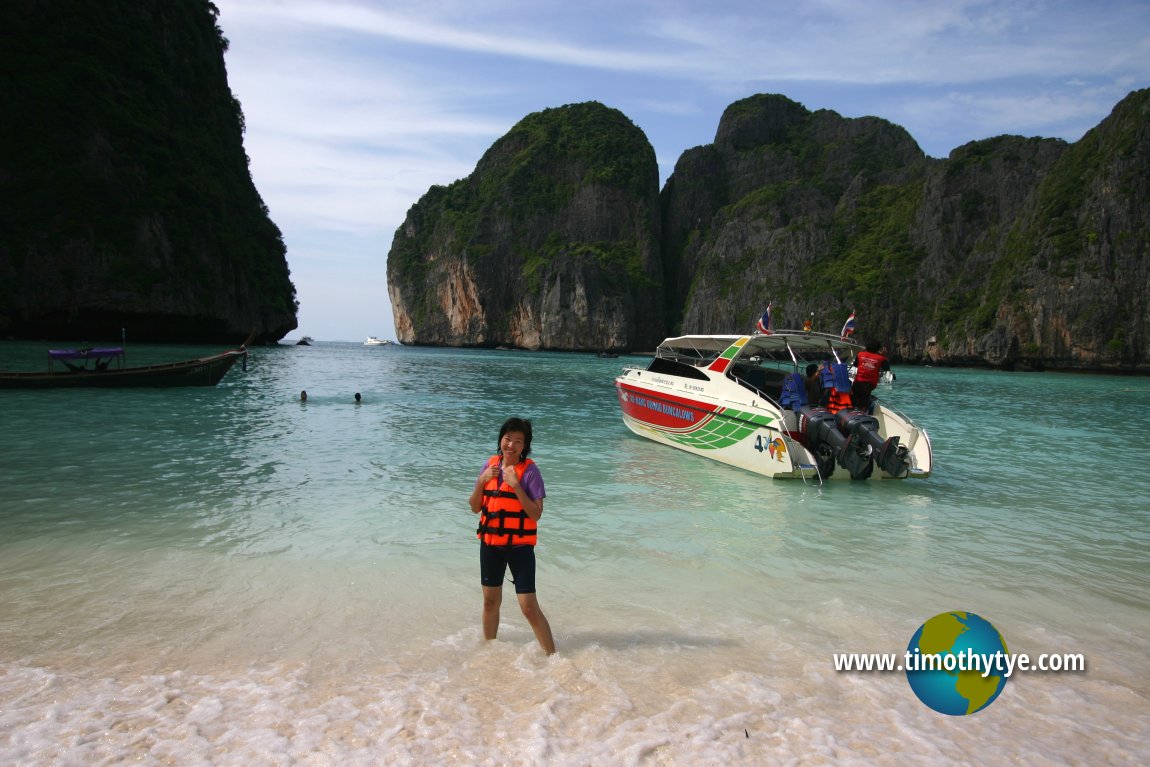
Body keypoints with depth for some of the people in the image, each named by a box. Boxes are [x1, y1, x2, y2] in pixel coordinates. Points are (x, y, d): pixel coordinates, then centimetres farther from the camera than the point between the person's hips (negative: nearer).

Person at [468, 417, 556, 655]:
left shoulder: (529, 470, -12)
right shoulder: (490, 465, 2)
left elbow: (536, 514, -18)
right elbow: (475, 508, 4)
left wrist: (515, 485, -25)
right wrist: (481, 481, -12)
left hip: (520, 545, -5)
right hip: (490, 544, 5)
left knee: (529, 607, -8)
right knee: (490, 601, 19)